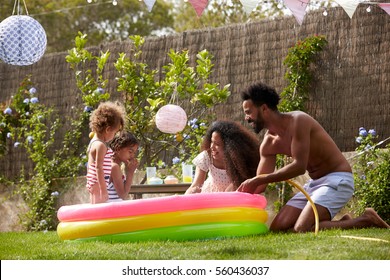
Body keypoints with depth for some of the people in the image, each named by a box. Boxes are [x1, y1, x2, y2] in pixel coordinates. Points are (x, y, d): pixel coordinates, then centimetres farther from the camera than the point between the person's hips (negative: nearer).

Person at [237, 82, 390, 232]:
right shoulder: (269, 143, 6)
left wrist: (257, 180, -27)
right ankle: (343, 222, 8)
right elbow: (260, 184, 9)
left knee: (302, 229, -26)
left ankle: (366, 220, -9)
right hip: (314, 184, 9)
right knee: (277, 227, -2)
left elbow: (299, 166, -28)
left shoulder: (297, 120, -18)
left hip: (337, 180, -9)